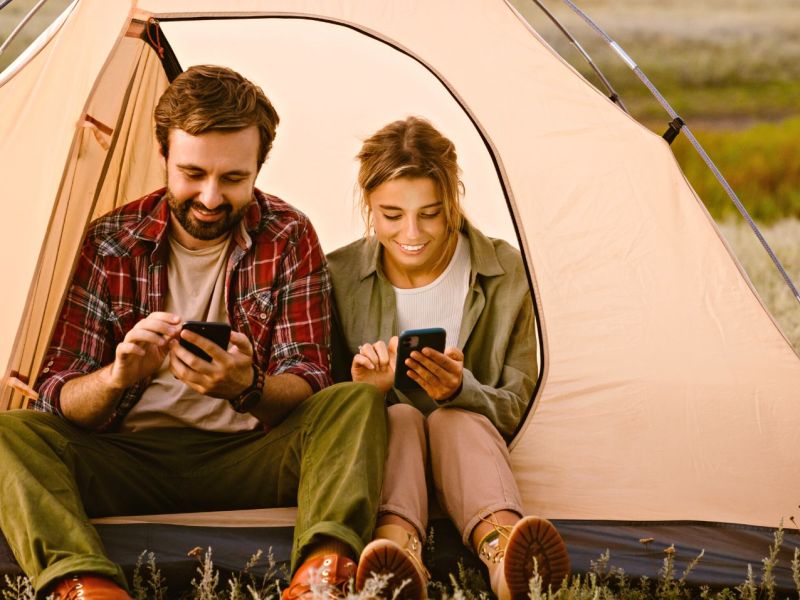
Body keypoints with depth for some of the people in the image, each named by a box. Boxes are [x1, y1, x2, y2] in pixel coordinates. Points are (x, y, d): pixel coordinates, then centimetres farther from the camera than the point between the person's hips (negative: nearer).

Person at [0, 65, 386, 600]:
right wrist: (117, 377, -27)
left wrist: (248, 389, -29)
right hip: (129, 464, 0)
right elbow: (56, 397, -1)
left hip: (247, 465, 0)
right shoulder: (110, 244, 1)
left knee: (359, 402, -26)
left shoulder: (289, 238, 2)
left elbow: (308, 383, -4)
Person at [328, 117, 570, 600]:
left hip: (468, 433, 0)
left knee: (456, 419, -34)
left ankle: (503, 556, -65)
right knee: (400, 417, -33)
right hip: (374, 442, 1)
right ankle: (399, 550, -65)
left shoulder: (504, 273, -6)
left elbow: (514, 407, -3)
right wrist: (361, 390, -24)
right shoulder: (340, 276, -6)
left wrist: (463, 390, -27)